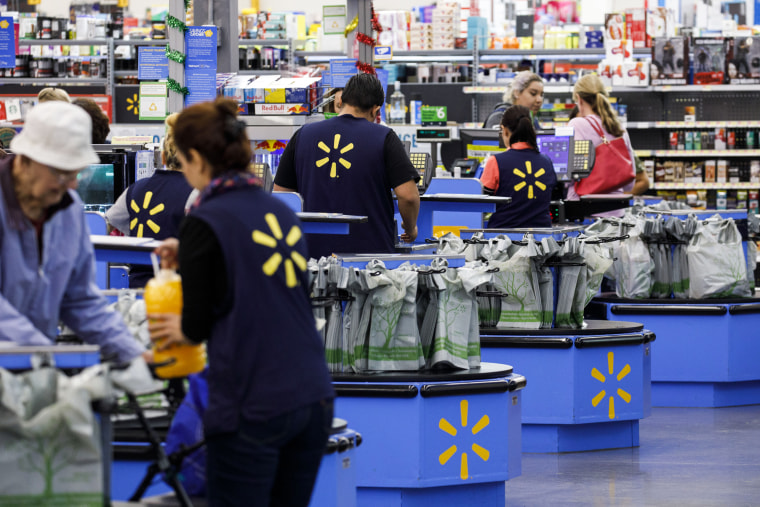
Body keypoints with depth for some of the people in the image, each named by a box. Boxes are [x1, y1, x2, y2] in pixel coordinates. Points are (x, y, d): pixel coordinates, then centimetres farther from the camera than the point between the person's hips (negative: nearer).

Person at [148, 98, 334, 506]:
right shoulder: (281, 211, 12)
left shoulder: (204, 223, -9)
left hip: (252, 407, -7)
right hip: (313, 399, 7)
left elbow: (197, 325, -6)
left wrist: (179, 329, 16)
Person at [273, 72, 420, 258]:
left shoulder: (303, 135, 9)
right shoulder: (383, 137, -1)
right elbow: (408, 195, -8)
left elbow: (280, 192, 14)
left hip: (315, 252, 3)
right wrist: (410, 229, 12)